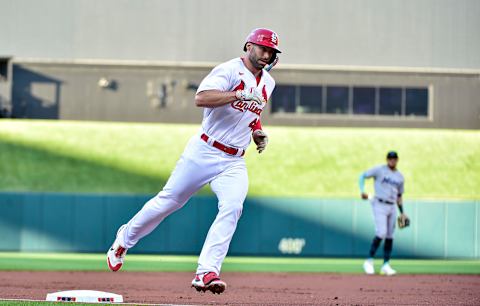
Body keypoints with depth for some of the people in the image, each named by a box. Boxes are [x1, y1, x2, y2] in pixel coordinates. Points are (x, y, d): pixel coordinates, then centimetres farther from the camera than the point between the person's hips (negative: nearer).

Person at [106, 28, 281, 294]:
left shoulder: (268, 83, 13)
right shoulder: (229, 70, -11)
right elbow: (201, 98, -27)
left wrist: (258, 132, 13)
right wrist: (239, 95, -33)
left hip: (234, 162, 5)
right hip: (204, 152, -5)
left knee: (232, 208, -20)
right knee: (169, 200, 5)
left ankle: (206, 273, -24)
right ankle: (126, 238, 30)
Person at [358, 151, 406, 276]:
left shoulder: (400, 177, 14)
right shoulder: (379, 170, -1)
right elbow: (363, 176, -2)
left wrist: (402, 212, 14)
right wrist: (362, 191, -18)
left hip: (392, 207, 6)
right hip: (379, 205, -6)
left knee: (390, 237, 4)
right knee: (381, 233, -17)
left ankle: (386, 265, 9)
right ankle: (369, 261, -7)